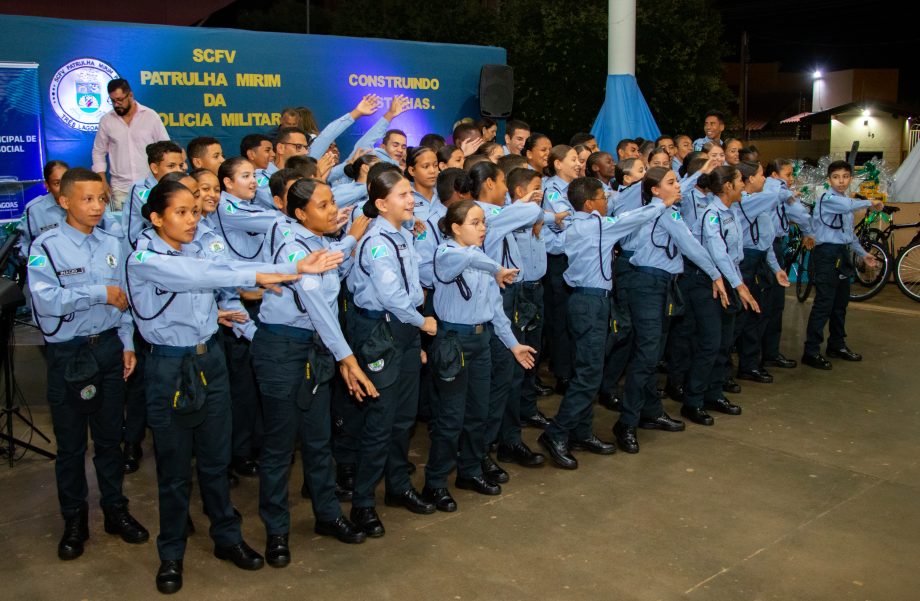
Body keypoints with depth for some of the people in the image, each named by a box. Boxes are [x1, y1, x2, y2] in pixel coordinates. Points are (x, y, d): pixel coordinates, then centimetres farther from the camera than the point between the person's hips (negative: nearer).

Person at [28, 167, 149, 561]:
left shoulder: (111, 244, 4)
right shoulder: (47, 246, -12)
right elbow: (45, 299, -24)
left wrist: (127, 344, 6)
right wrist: (100, 293, -18)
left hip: (109, 347, 4)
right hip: (69, 355, -4)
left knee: (110, 436, 15)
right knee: (70, 443, 9)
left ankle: (115, 510, 30)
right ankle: (74, 521, 25)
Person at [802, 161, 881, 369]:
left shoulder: (846, 201, 16)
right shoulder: (827, 199, -12)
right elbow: (848, 206, -34)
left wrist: (863, 254, 21)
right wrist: (870, 203, -18)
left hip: (843, 254, 9)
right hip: (827, 254, -9)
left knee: (841, 303, 16)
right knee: (824, 304, -10)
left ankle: (837, 345, 29)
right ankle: (811, 351, -7)